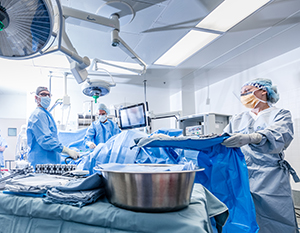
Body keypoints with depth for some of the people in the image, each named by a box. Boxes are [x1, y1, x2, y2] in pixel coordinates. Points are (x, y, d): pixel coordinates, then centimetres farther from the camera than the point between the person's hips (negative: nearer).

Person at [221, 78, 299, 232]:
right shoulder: (237, 120, 20)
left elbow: (279, 136, -16)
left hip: (271, 181, -3)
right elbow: (223, 141, 12)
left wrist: (250, 138, -35)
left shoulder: (281, 115, 6)